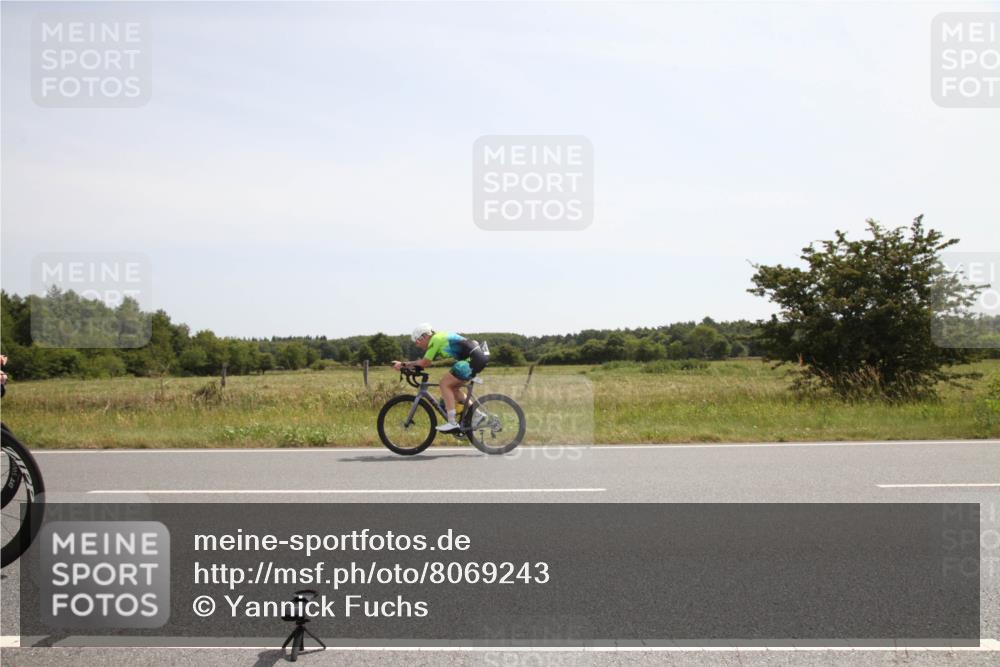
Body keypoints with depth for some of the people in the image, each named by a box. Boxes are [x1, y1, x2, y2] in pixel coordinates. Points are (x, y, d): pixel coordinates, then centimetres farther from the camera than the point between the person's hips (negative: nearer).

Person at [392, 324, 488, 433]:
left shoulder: (435, 339, -8)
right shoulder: (440, 338, 20)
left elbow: (424, 363, -6)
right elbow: (425, 362, 20)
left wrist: (404, 364, 6)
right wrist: (403, 364, 15)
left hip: (472, 360, -10)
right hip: (479, 358, 10)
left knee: (445, 384, -4)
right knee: (452, 387, 17)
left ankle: (452, 423, -7)